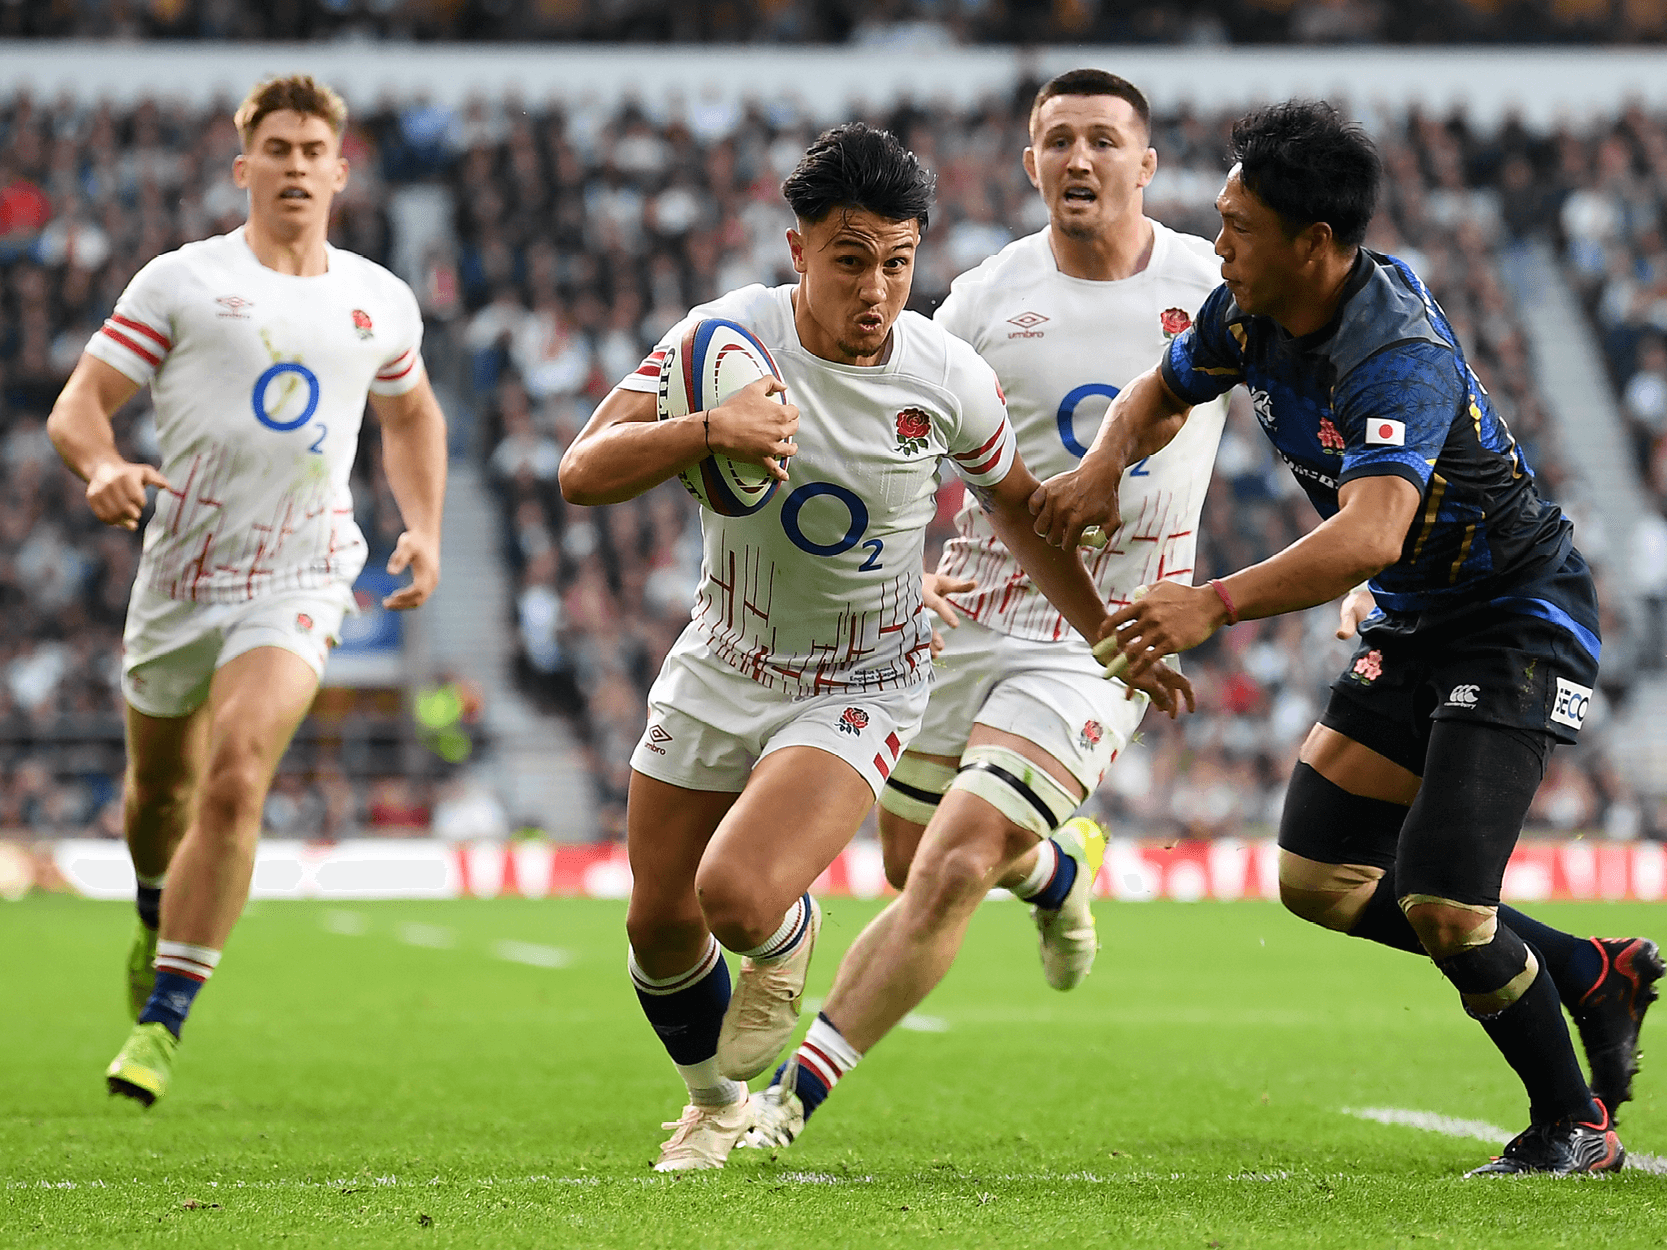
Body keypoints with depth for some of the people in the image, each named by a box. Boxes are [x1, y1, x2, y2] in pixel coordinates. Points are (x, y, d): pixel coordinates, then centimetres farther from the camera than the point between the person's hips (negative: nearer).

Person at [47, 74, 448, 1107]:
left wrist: (425, 527, 13)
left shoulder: (382, 303, 8)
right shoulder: (182, 282, -1)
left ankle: (162, 1020, -19)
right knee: (160, 788, 15)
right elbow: (78, 406, -3)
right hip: (181, 577, 0)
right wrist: (105, 469, -25)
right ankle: (161, 914, 51)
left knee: (236, 778, -22)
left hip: (300, 581, 0)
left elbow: (411, 414, 27)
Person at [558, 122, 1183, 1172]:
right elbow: (583, 474, -23)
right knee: (659, 926, 8)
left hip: (862, 687, -2)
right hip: (719, 674, 2)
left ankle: (788, 936, 13)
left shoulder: (948, 377, -14)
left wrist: (1108, 635, 14)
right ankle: (716, 1105, 39)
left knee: (738, 896, -26)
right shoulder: (728, 334, -16)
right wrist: (709, 429, -39)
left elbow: (1016, 504, 7)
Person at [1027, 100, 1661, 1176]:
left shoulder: (1400, 357, -32)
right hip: (1409, 624, 9)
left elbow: (1371, 532, -47)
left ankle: (1574, 1126, 6)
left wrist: (1217, 604, -56)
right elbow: (1164, 393, 15)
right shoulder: (1251, 311, -6)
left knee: (1441, 901, -18)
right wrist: (1107, 461, -8)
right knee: (1321, 878, 5)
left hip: (1519, 622, -9)